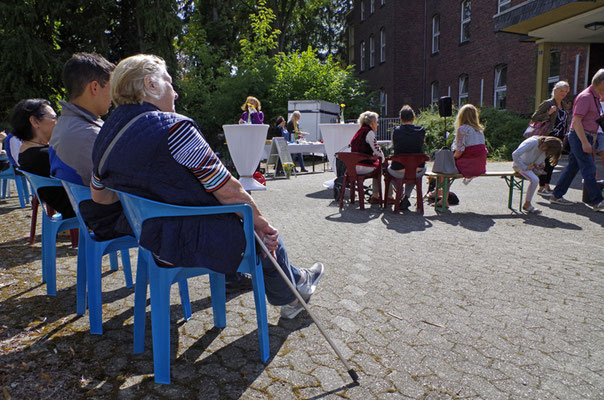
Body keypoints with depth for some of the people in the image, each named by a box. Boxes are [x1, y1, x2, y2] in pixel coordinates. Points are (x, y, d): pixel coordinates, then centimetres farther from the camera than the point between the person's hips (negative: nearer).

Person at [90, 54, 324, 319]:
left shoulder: (105, 137, 3)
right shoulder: (173, 127, -23)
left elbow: (99, 195, 17)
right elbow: (228, 191, -22)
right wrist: (259, 220, -7)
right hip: (197, 243, -9)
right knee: (267, 237, 16)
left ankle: (294, 281, 42)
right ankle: (292, 293, 41)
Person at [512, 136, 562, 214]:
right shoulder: (533, 142, -24)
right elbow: (515, 154, -32)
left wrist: (542, 165, -2)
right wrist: (524, 167, -28)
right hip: (519, 165, -9)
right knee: (535, 180, -27)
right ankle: (527, 205, -15)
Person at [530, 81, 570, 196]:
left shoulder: (563, 105, 16)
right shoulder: (547, 103, -6)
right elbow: (534, 118, -11)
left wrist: (564, 136, 16)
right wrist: (548, 113, -22)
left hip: (558, 138, 8)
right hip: (548, 138, -7)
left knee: (552, 162, 10)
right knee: (546, 162, -7)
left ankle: (547, 185, 18)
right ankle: (541, 187, -1)